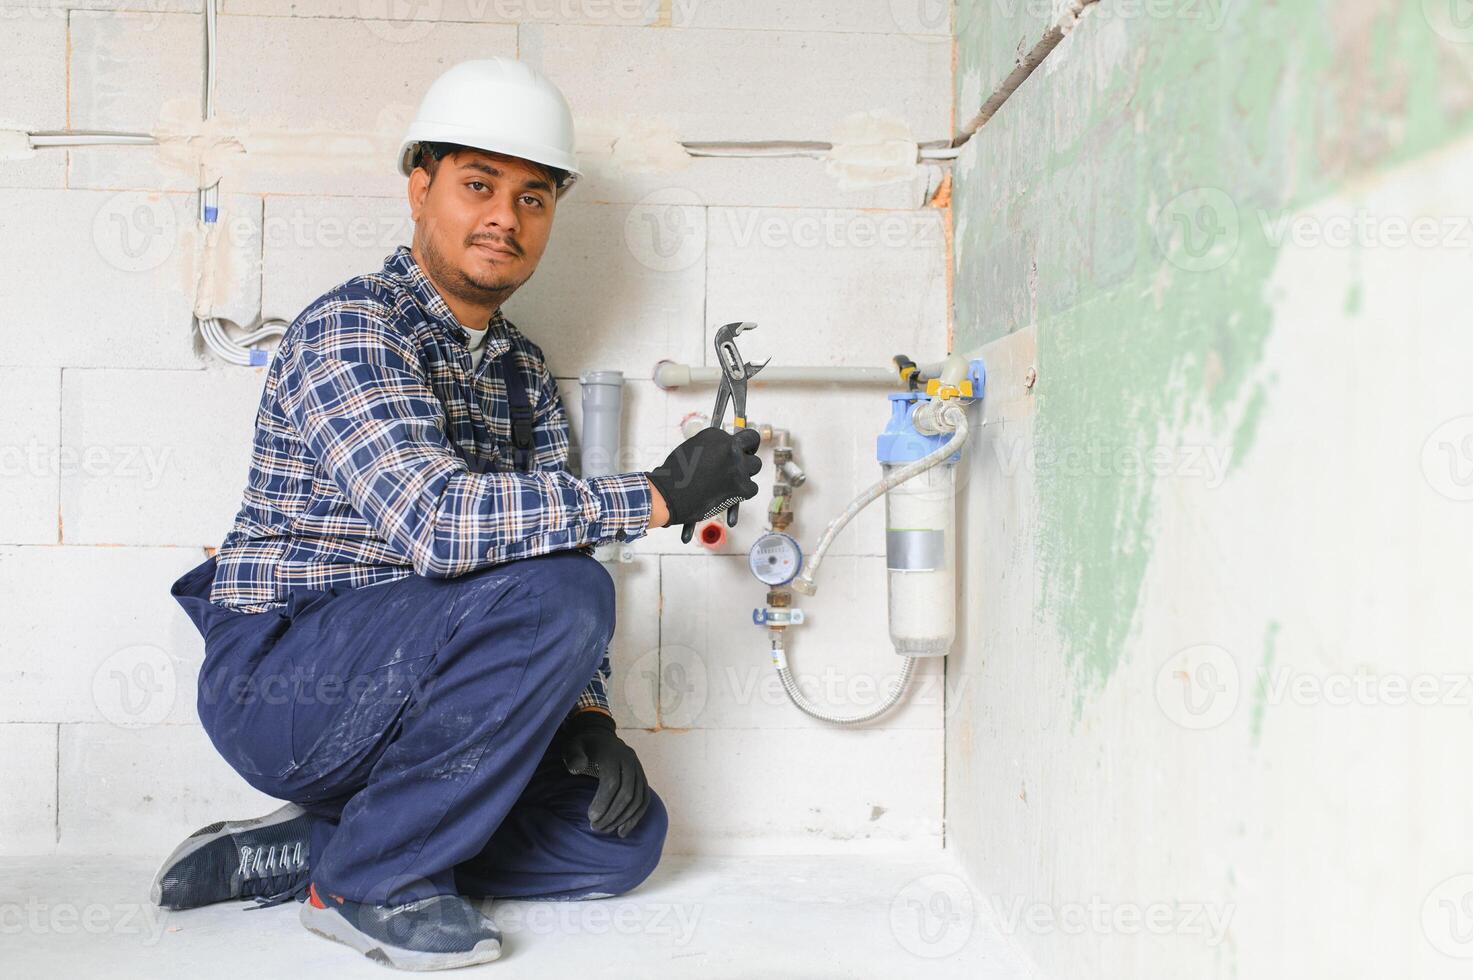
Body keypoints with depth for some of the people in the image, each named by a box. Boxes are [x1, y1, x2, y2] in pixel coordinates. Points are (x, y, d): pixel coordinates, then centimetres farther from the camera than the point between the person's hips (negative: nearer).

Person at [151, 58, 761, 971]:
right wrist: (657, 496, -28)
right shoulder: (350, 329, -15)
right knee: (556, 592, -29)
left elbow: (550, 539, 11)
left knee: (626, 835, -1)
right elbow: (432, 520, -31)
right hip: (279, 679, -8)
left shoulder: (524, 370, 11)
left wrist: (586, 714, -3)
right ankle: (374, 874, -12)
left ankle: (294, 851, 5)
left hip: (396, 699, 8)